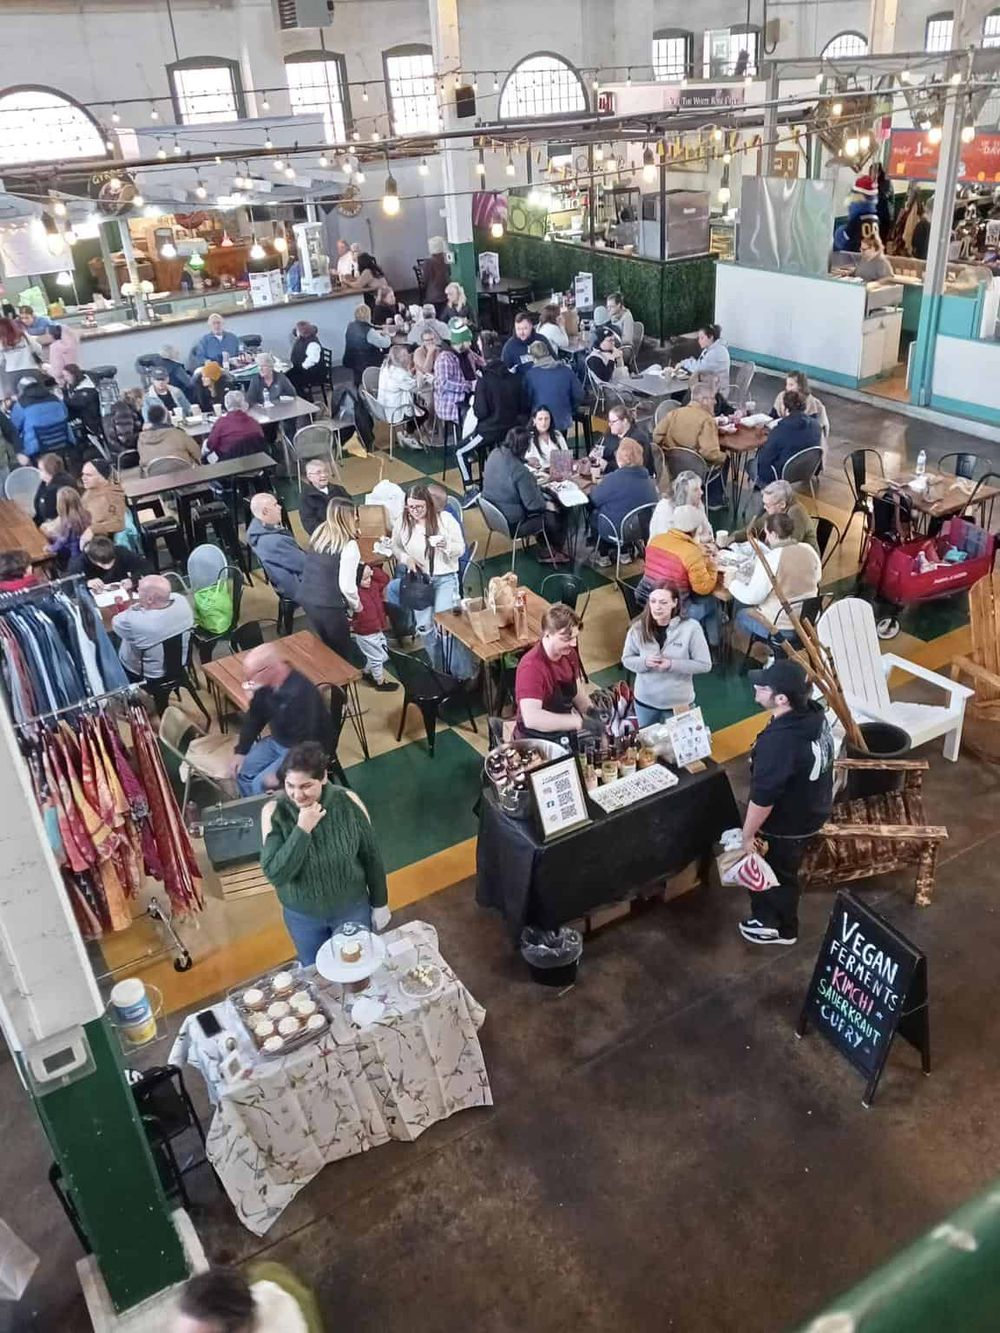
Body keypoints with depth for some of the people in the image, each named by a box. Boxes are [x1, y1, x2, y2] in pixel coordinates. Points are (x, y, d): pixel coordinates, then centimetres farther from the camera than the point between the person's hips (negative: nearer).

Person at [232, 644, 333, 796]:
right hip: (277, 741, 8)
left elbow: (303, 742, -31)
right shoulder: (266, 684, -8)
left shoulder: (300, 694, -35)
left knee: (261, 784, -17)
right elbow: (255, 717, 8)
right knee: (241, 770, 1)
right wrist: (241, 750, 3)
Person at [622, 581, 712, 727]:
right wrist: (644, 662, -23)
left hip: (678, 702, -2)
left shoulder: (691, 628, -20)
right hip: (645, 700, 2)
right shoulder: (638, 627, -13)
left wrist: (672, 664, -25)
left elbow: (705, 664, -14)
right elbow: (626, 659, -1)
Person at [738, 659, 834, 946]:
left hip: (785, 825, -8)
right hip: (812, 810, 8)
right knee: (783, 870, 28)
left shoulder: (778, 742, -39)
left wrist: (748, 835, -15)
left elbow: (763, 799, -30)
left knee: (775, 875, 19)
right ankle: (773, 916, 49)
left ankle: (781, 928, 41)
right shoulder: (814, 713, -11)